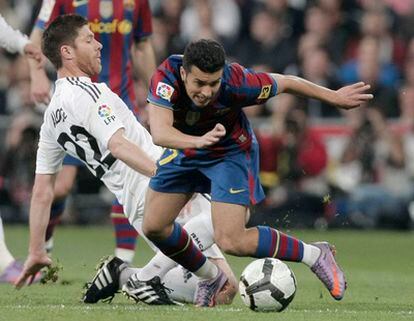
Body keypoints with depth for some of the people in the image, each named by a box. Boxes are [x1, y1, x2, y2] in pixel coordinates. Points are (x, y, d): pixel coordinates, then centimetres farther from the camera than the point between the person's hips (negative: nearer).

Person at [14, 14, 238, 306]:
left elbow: (42, 191, 21)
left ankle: (121, 275, 5)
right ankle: (148, 277, -24)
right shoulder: (88, 93, -6)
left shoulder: (53, 114, 20)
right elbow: (119, 145, -22)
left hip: (138, 211, 9)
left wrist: (36, 252, 25)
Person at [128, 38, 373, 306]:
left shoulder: (237, 83, -35)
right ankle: (211, 278, 27)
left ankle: (315, 255, 3)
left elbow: (285, 83, -16)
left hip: (231, 152, -4)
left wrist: (334, 97, -4)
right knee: (154, 227, 2)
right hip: (184, 147, 4)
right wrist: (198, 141, -66)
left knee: (232, 242, -16)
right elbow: (159, 132, -47)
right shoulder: (167, 77, -34)